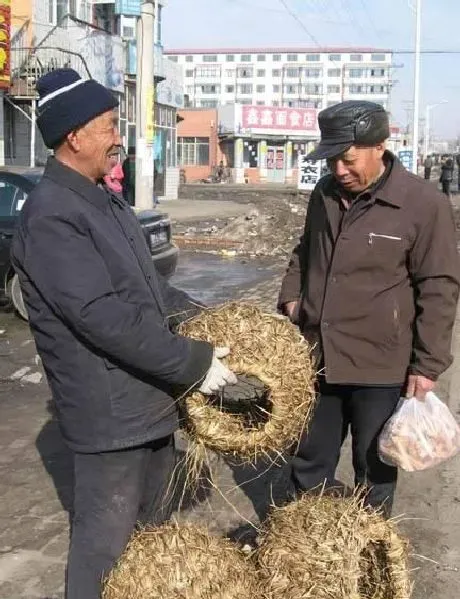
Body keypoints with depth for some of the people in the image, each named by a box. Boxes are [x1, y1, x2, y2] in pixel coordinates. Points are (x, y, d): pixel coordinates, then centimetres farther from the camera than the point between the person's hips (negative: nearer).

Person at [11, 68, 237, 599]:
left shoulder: (102, 201, 11)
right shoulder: (51, 215, -22)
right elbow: (103, 317, -28)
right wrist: (193, 363, -23)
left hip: (149, 395, 10)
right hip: (110, 408, -10)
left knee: (152, 522, 24)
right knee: (107, 538, 5)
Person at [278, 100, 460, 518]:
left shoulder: (425, 204, -12)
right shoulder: (324, 193, 6)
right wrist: (291, 300, 6)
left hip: (380, 369, -6)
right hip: (316, 359, 6)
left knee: (374, 474, 10)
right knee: (308, 465, 18)